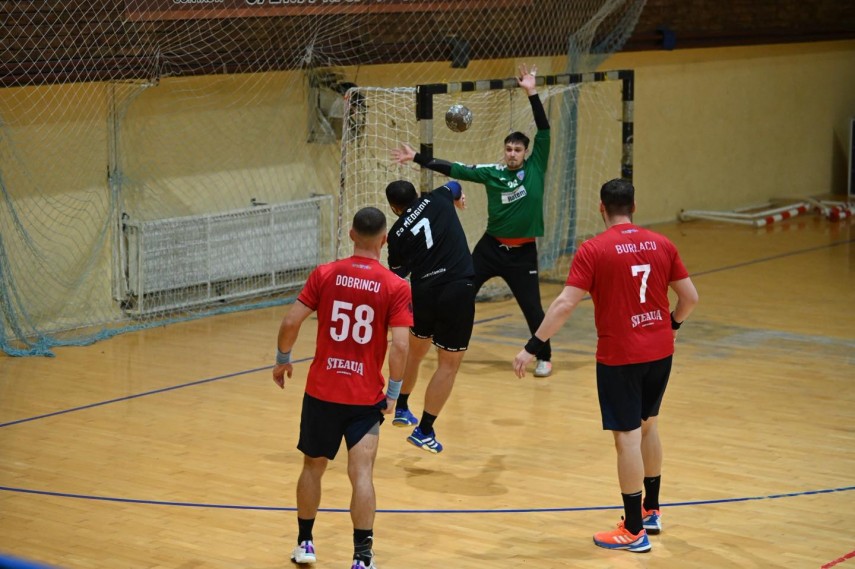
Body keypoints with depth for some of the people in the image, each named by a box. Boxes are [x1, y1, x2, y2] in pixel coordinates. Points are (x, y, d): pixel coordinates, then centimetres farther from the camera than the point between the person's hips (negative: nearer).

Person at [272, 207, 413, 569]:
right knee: (361, 473, -1)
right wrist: (393, 393, -2)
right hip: (367, 396, -2)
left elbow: (290, 322, -6)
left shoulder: (325, 275, -4)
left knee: (313, 465, 18)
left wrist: (282, 360, 11)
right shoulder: (396, 287, -7)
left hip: (321, 390, 2)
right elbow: (400, 346, -14)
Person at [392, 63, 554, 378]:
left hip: (523, 252, -2)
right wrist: (418, 157, -5)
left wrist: (532, 93, -17)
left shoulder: (535, 169, -4)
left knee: (532, 308, 0)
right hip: (491, 247, 2)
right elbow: (454, 169, -1)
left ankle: (544, 357, 19)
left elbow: (544, 131, -11)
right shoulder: (492, 172, -1)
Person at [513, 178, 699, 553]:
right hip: (660, 351, 5)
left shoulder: (593, 250, -11)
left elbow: (565, 304, -17)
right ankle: (651, 511, 34)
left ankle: (634, 530, 7)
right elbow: (690, 297, 6)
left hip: (620, 357, -5)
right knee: (648, 426, 22)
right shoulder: (661, 244, 3)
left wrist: (532, 347, -13)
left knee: (627, 437, 1)